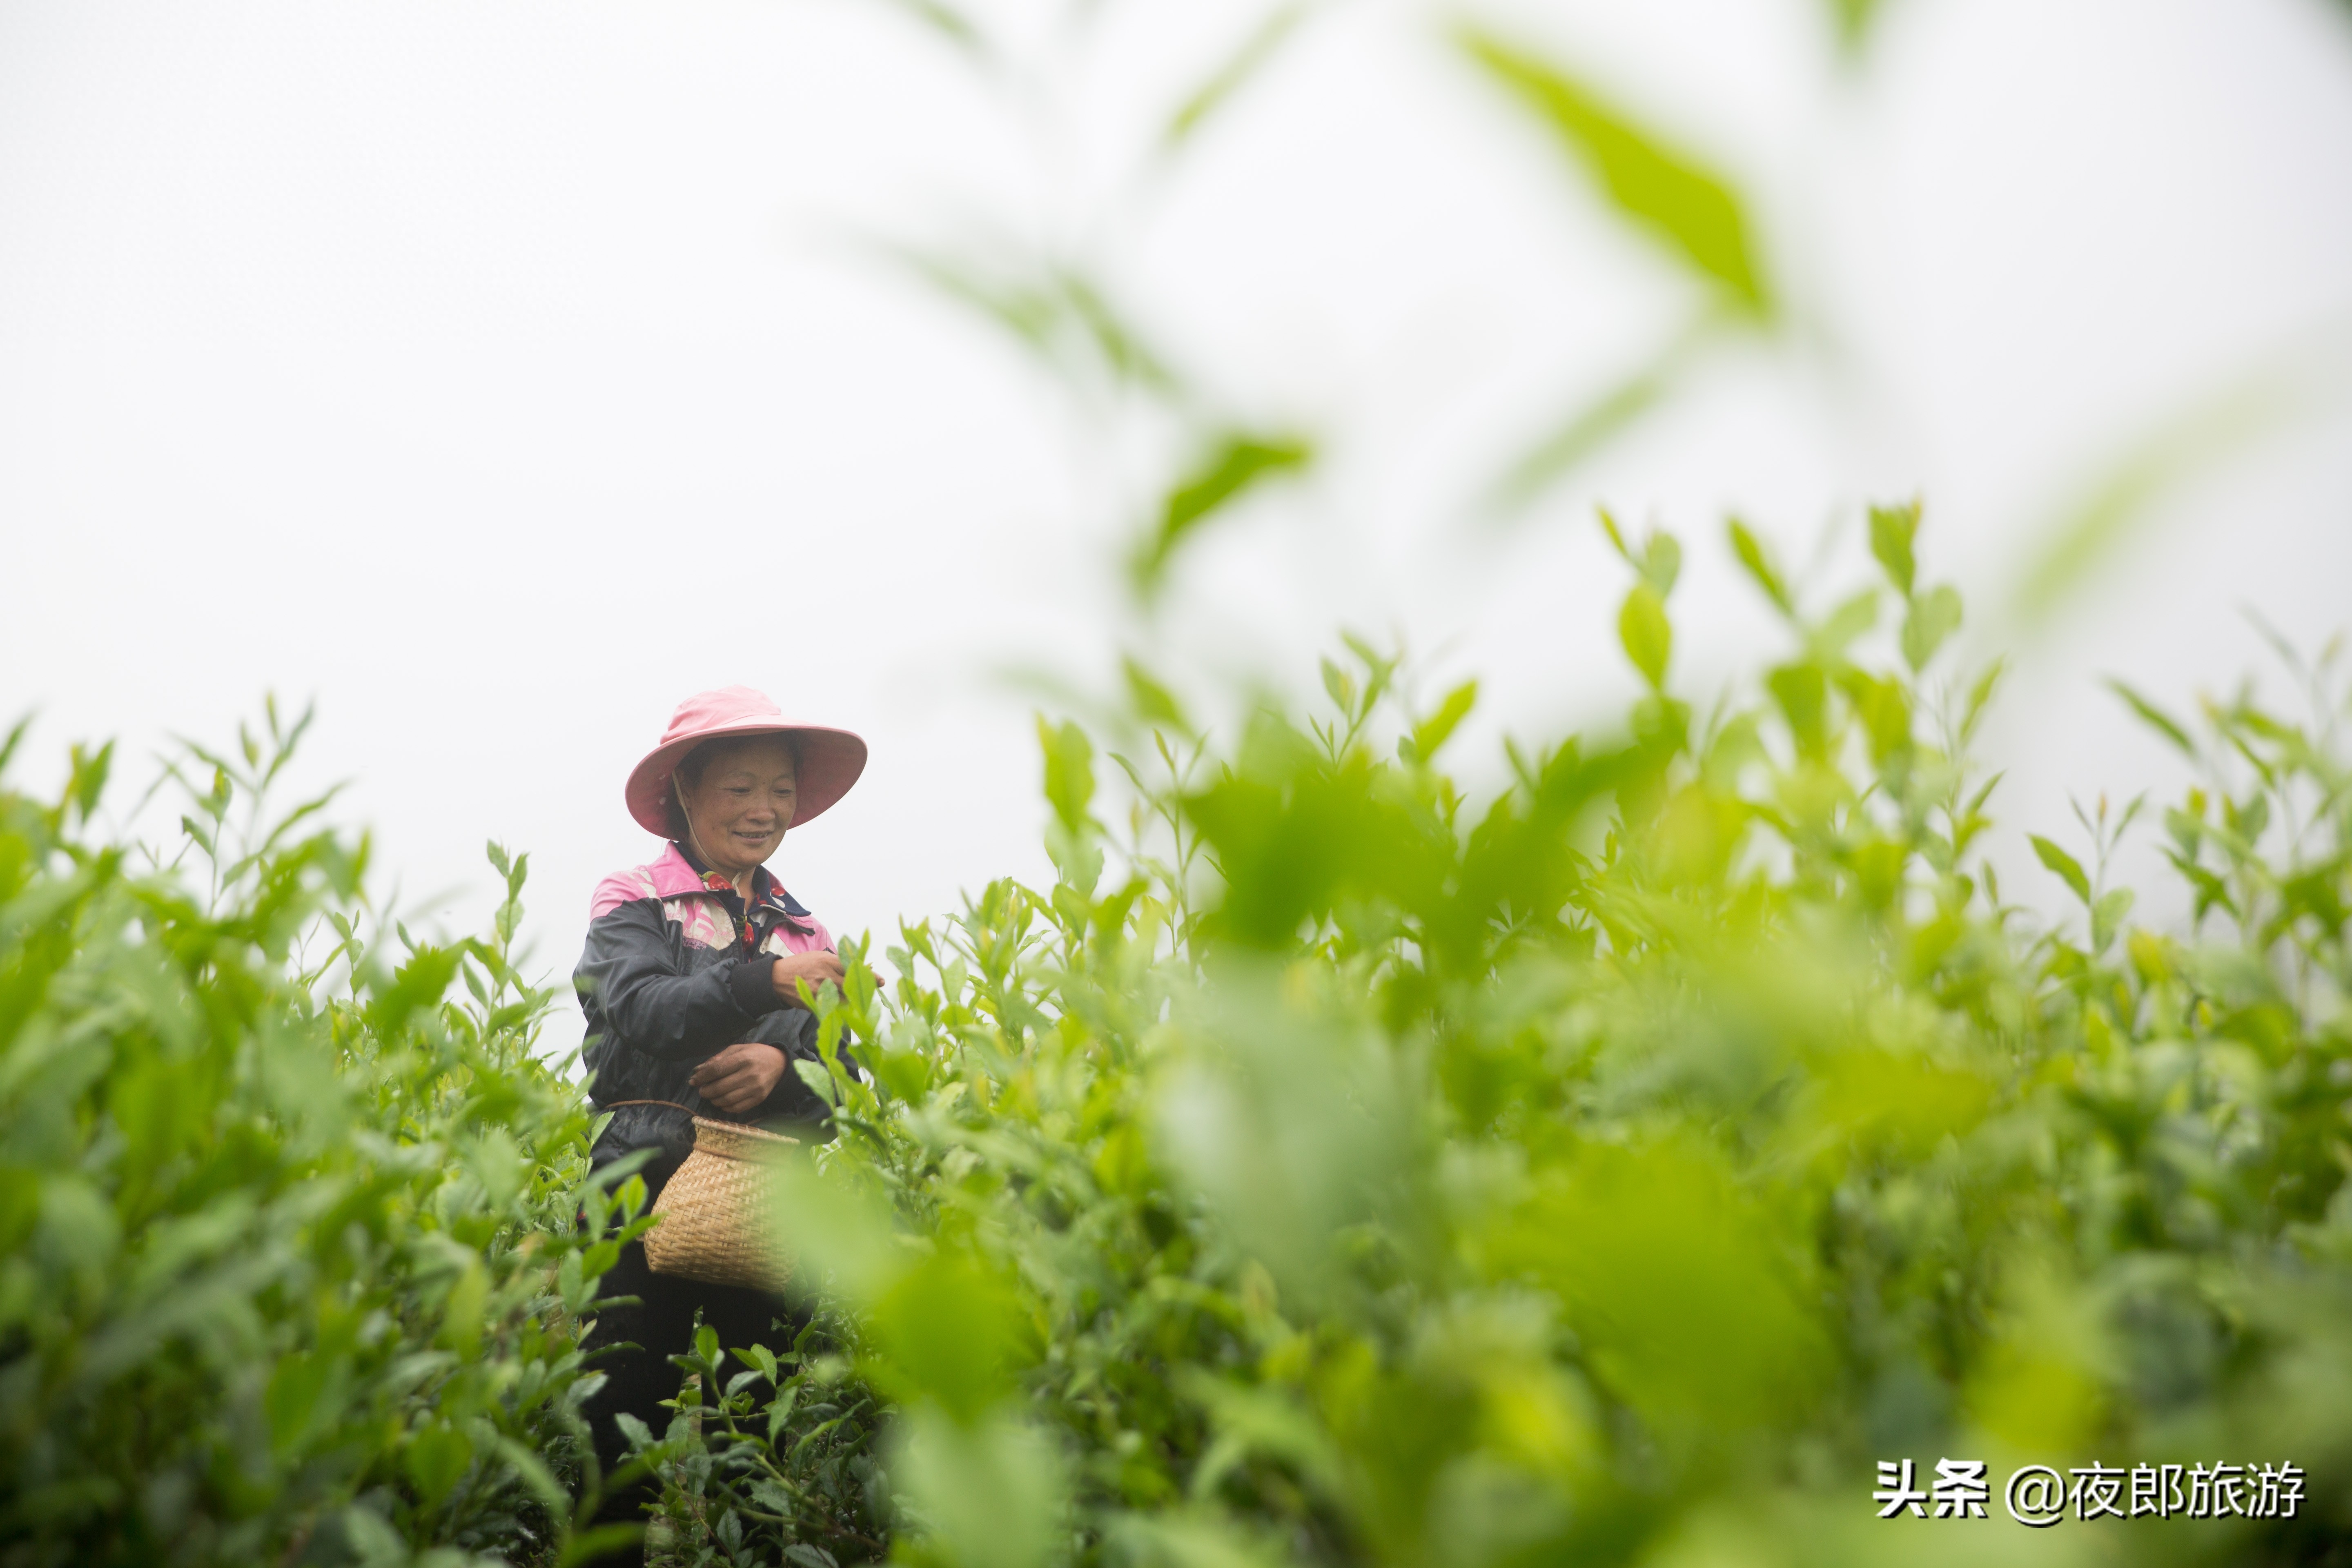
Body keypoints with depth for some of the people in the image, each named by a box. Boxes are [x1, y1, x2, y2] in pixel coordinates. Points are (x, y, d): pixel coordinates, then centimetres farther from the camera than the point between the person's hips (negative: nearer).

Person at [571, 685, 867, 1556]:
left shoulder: (805, 932, 17)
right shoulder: (633, 903, 6)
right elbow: (641, 1012, -12)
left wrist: (786, 1060, -12)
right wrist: (766, 981, -25)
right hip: (650, 1181, -3)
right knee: (627, 1415, -5)